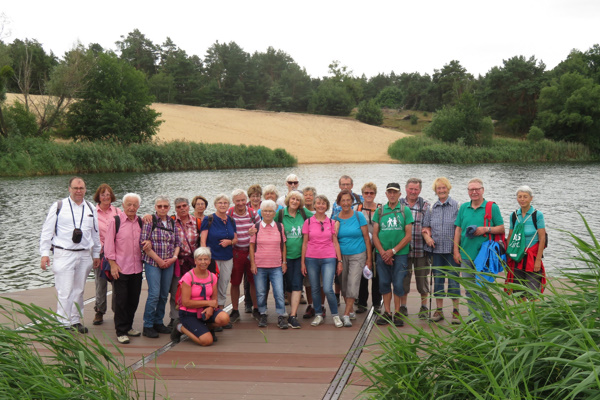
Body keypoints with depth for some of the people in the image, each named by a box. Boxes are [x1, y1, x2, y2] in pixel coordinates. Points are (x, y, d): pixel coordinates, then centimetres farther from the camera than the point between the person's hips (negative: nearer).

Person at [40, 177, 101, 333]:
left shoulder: (91, 209, 11)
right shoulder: (58, 206, 0)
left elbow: (95, 233, 18)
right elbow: (47, 231, 0)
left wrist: (96, 255, 19)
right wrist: (45, 253, -5)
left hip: (84, 255, 4)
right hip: (63, 254, -4)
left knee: (79, 290, 11)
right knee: (65, 292, -7)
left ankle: (76, 320, 23)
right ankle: (64, 324, 1)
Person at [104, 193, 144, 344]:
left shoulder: (141, 222, 9)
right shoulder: (115, 221, -3)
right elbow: (109, 244, -4)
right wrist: (113, 264, -8)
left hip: (137, 268, 4)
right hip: (120, 268, -4)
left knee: (134, 299, 10)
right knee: (121, 300, -1)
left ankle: (128, 326, 26)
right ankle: (121, 332, 8)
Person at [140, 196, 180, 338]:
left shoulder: (173, 223, 10)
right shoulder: (149, 221, -5)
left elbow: (178, 243, 14)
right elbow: (144, 243, -9)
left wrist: (174, 257, -3)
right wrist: (158, 260, -11)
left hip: (169, 263, 5)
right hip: (152, 263, -5)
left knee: (164, 294, 8)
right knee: (154, 293, -10)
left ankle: (159, 322, 22)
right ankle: (148, 325, 1)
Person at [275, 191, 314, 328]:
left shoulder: (304, 213, 3)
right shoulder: (280, 214, -1)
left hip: (300, 254, 0)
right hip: (286, 255, 0)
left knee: (297, 285, -5)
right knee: (289, 284, 7)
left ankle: (293, 316, -5)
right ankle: (294, 309, 28)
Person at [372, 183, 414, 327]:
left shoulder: (405, 210, 2)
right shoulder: (379, 211, 8)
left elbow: (408, 235, -3)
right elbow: (374, 234, 5)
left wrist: (393, 251, -9)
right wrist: (383, 252, -7)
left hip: (400, 253, -2)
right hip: (382, 254, 2)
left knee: (398, 284, -2)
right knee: (384, 283, 6)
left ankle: (397, 313, 10)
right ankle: (387, 313, 16)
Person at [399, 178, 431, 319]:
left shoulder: (425, 205, 5)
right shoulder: (398, 204, 7)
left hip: (421, 249, 0)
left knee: (422, 278, 7)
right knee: (403, 278, 7)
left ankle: (424, 307, 21)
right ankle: (403, 307, 19)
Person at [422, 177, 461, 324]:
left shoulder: (456, 206, -2)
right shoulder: (431, 208, 9)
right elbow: (426, 226, 15)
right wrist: (427, 237, -5)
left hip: (452, 249, -4)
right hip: (436, 249, 4)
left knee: (453, 279, 1)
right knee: (438, 279, 10)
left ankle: (456, 310, 12)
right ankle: (439, 310, 20)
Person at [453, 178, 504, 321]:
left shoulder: (492, 207, 0)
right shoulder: (463, 207, 11)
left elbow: (501, 228, 1)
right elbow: (458, 230, 13)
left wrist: (486, 229, -15)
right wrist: (456, 251, 7)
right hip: (466, 256, 4)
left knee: (482, 290, -5)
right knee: (469, 290, 11)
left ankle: (486, 320, 5)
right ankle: (473, 318, 21)